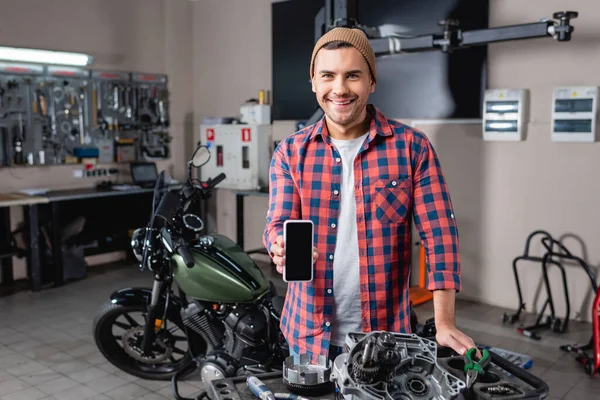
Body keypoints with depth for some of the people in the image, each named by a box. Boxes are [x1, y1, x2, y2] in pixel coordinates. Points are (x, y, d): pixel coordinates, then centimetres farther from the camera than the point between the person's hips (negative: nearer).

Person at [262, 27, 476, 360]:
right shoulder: (290, 152, 0)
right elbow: (279, 223, -6)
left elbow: (439, 234, -10)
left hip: (385, 333, -1)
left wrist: (444, 324, -17)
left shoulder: (412, 147, -6)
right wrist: (283, 248, -31)